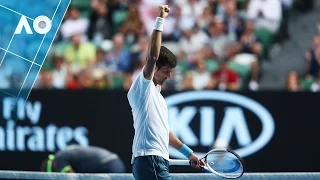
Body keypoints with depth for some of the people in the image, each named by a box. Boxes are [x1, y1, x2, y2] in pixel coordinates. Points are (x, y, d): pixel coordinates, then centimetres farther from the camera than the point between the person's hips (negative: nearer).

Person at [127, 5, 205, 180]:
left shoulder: (155, 92, 25)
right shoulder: (142, 85, -2)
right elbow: (152, 56, -19)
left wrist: (188, 153, 30)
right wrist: (160, 21, -18)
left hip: (159, 159, 10)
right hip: (149, 157, -10)